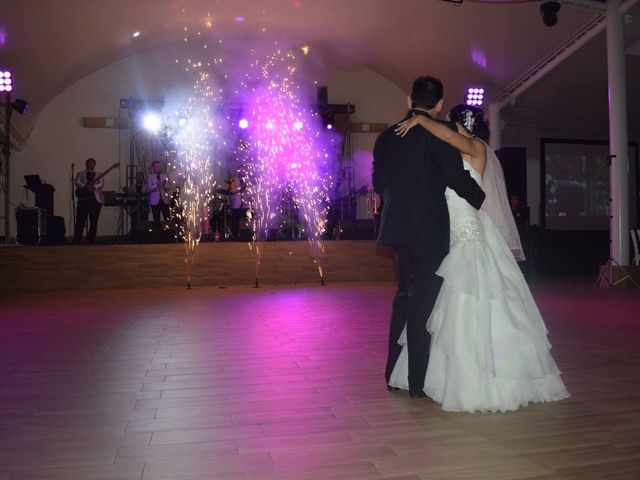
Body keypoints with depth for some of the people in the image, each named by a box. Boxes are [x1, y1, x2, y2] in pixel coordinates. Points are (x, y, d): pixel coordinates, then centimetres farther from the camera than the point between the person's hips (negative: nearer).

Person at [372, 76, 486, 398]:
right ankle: (417, 382, 10)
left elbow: (378, 182, 15)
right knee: (422, 305, 1)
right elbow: (456, 176, -15)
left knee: (405, 297, 18)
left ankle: (394, 373, 25)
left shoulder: (386, 136, 9)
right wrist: (483, 201, 0)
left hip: (398, 228, 6)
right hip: (429, 230, -6)